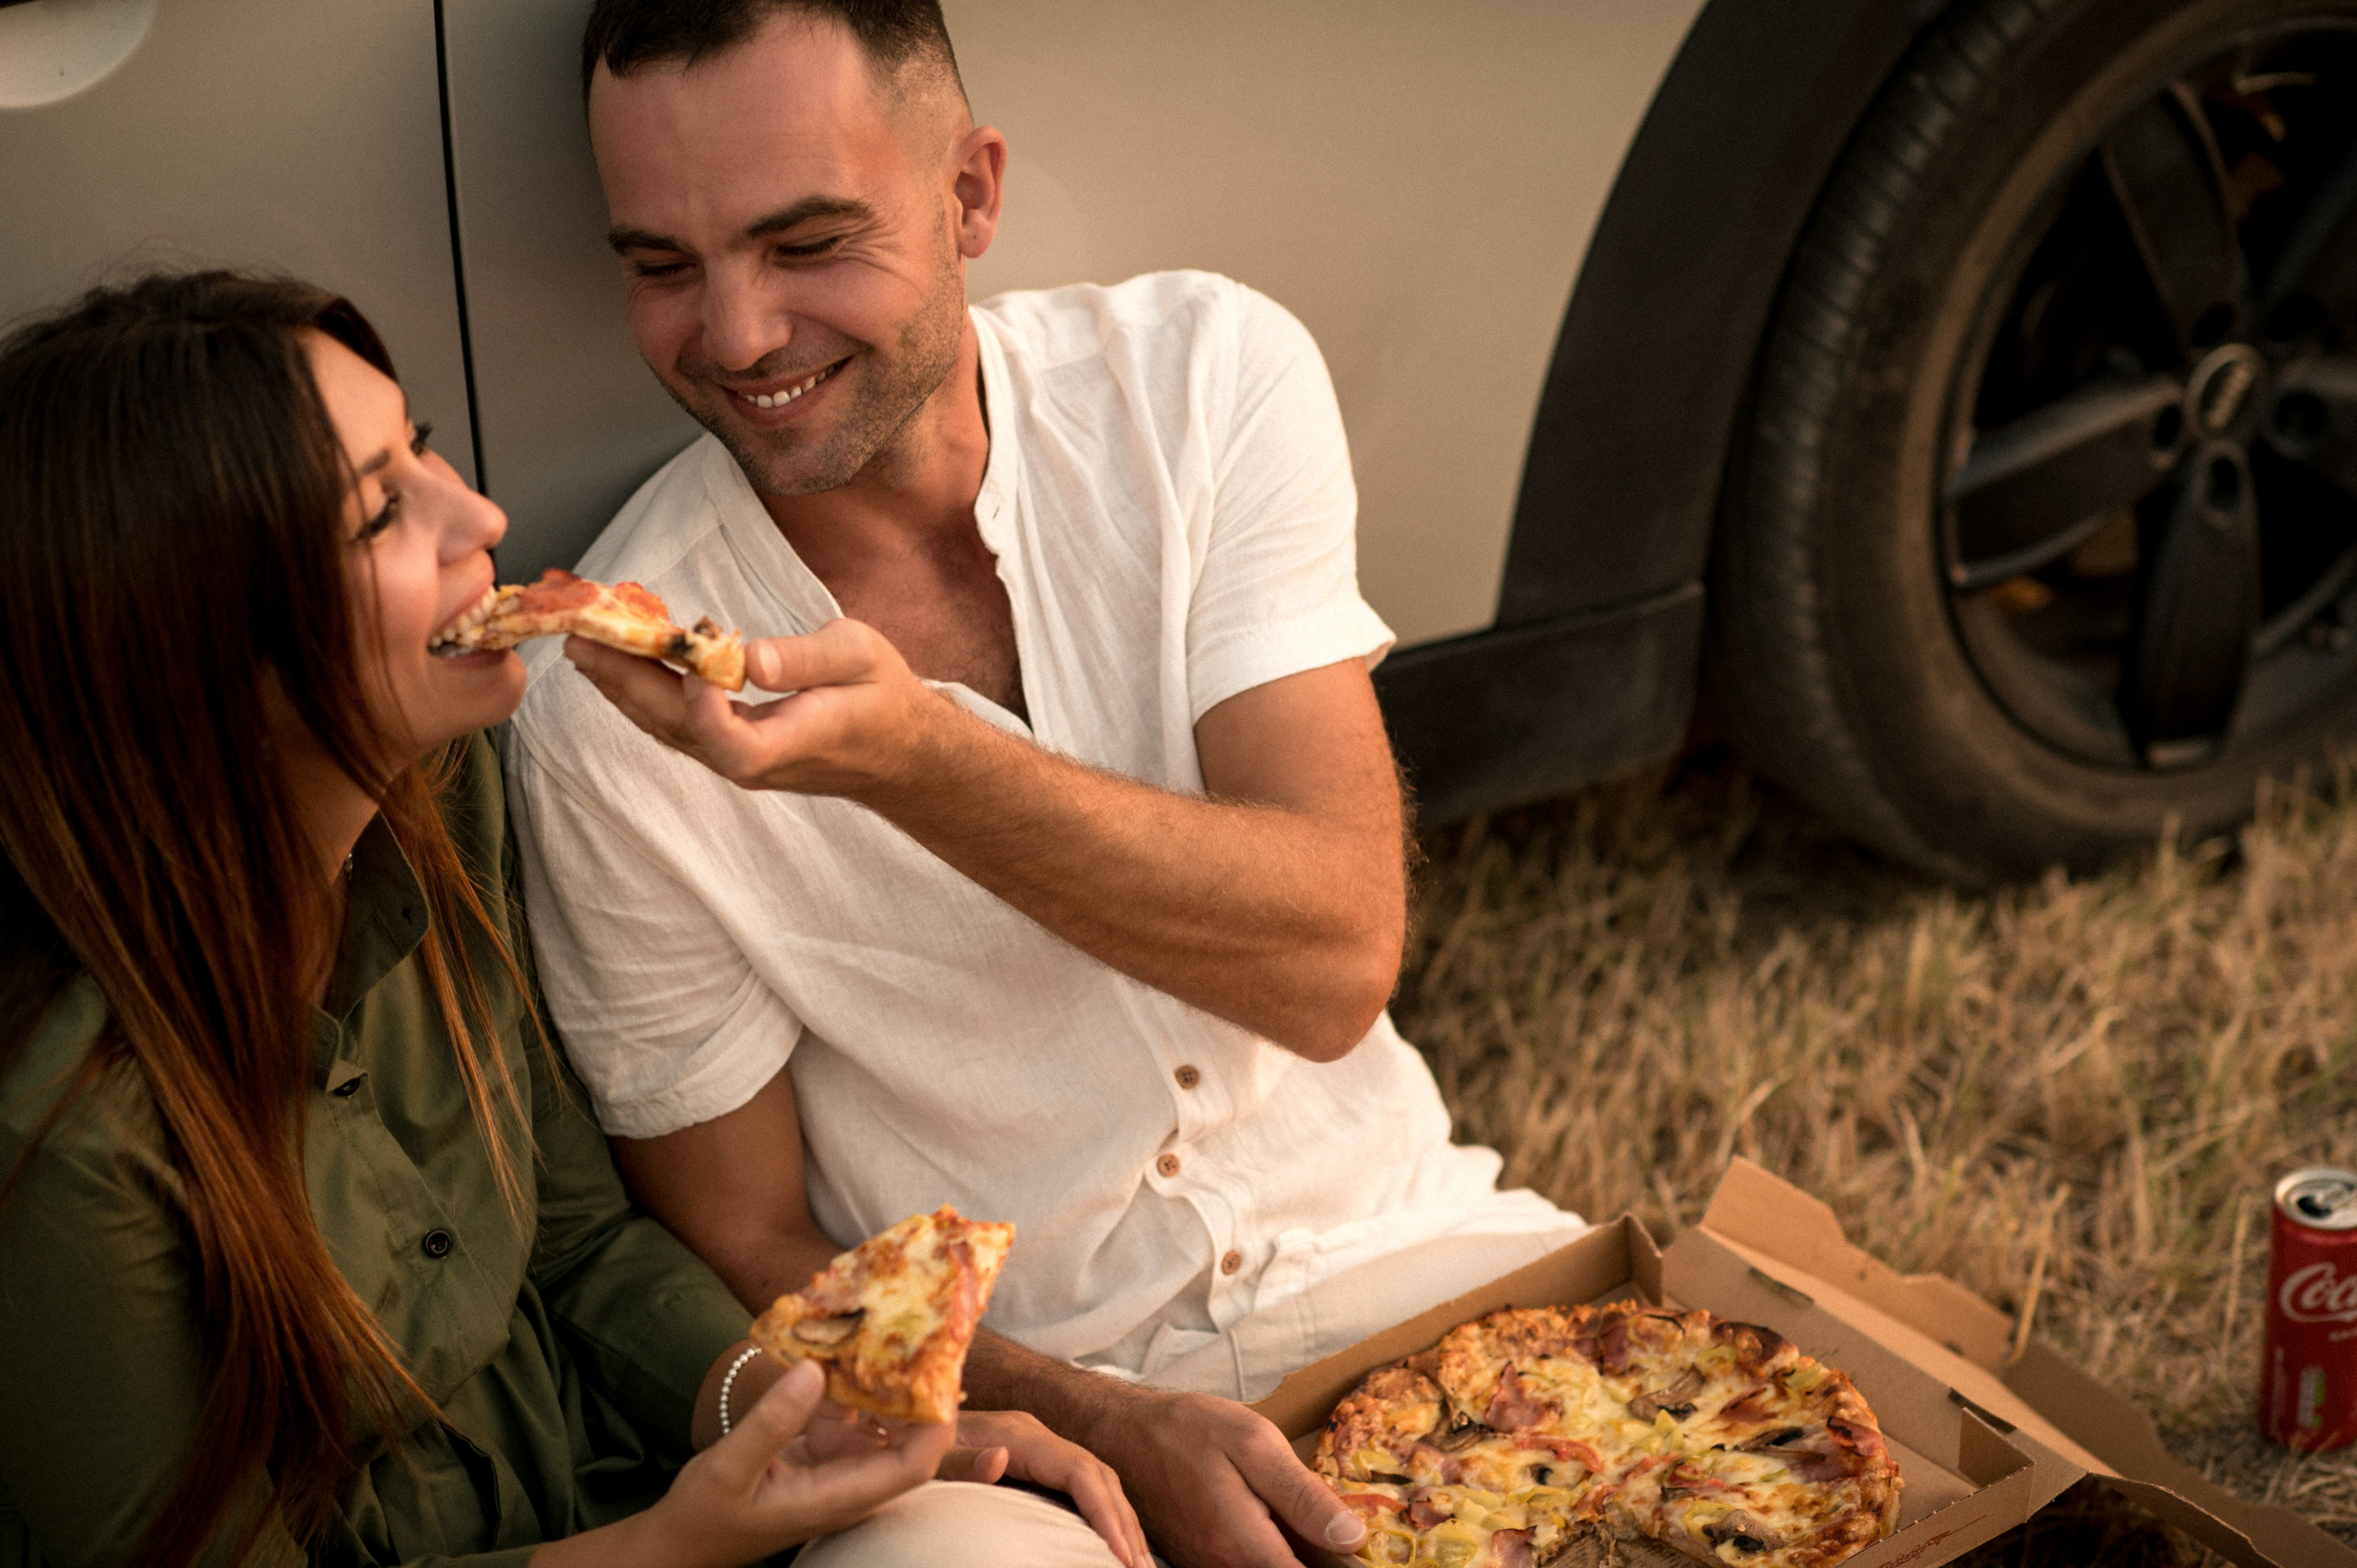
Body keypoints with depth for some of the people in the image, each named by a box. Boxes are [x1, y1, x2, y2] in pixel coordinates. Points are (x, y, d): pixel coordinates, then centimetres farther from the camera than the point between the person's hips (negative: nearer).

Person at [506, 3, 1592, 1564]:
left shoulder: (1207, 376, -9)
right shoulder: (610, 707, -14)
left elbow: (1338, 961, -18)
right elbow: (748, 1246, -4)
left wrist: (912, 755, -33)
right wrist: (1105, 1425, -20)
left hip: (1382, 1243, 3)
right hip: (996, 1377, -2)